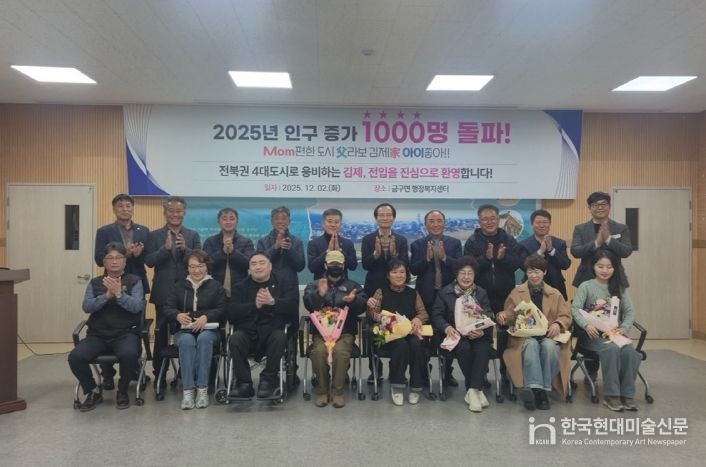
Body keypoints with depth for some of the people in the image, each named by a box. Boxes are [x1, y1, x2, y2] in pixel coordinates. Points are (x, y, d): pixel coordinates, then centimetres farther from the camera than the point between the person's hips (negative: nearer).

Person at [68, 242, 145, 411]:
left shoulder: (134, 281, 5)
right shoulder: (95, 283, 13)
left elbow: (137, 306, -9)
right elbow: (87, 307, -2)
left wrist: (119, 294, -23)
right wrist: (107, 296, -17)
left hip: (125, 333, -3)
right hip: (98, 334, 3)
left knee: (128, 355, -34)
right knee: (75, 357, -23)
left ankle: (122, 391, -2)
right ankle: (93, 391, 5)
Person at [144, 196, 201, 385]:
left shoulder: (193, 235, 7)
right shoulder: (154, 235, 5)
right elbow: (149, 261, -6)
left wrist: (185, 248, -19)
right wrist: (165, 248, -20)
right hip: (163, 292, 0)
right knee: (161, 333, 6)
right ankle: (159, 373, 17)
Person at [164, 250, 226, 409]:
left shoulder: (216, 286, 11)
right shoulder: (179, 286, 17)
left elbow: (221, 309, 0)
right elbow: (167, 308, 9)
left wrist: (206, 316, -19)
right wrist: (178, 315, -14)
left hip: (208, 330, -1)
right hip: (184, 330, 1)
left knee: (204, 339, -37)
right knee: (187, 341, -35)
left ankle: (202, 388, -35)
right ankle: (188, 390, -36)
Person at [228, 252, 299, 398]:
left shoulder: (284, 284, 11)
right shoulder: (241, 287, 15)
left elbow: (292, 305, -8)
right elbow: (232, 311, -3)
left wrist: (272, 301, -27)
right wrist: (254, 305, -20)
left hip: (272, 331, -1)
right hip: (247, 331, 1)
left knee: (280, 337, -33)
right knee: (235, 338, -29)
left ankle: (268, 380, -18)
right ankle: (244, 383, -18)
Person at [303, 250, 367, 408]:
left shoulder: (353, 285, 16)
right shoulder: (314, 285, 16)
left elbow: (362, 306, 0)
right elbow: (308, 304, -4)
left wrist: (354, 300, -24)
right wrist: (319, 294, -25)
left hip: (345, 331, 0)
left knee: (340, 350, -32)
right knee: (319, 351, -31)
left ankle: (338, 391, -14)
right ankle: (322, 390, -10)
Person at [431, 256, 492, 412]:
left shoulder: (481, 293, 16)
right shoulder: (445, 292, 10)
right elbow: (436, 315, 2)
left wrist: (482, 331, -18)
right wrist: (447, 328, -19)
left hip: (478, 335, 2)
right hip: (455, 334, -1)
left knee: (483, 349, -32)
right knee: (464, 348, -34)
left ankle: (472, 390, -26)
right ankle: (478, 389, -18)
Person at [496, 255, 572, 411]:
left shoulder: (555, 294, 19)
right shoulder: (516, 292, 17)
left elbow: (566, 316, 11)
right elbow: (509, 314, 14)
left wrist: (558, 324, -13)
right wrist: (502, 316, -12)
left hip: (548, 336, 1)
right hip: (524, 336, -1)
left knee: (549, 346, -36)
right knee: (531, 345, -37)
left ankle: (543, 389, -30)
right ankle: (535, 388, -44)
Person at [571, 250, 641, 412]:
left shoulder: (619, 287, 15)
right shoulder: (586, 286, 4)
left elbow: (630, 311, 9)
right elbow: (575, 308, -9)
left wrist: (624, 328, -11)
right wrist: (586, 325, -27)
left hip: (615, 333, 3)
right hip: (593, 334, -3)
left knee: (630, 351, -28)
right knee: (611, 349, -33)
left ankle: (626, 394, -17)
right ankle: (611, 395, -25)